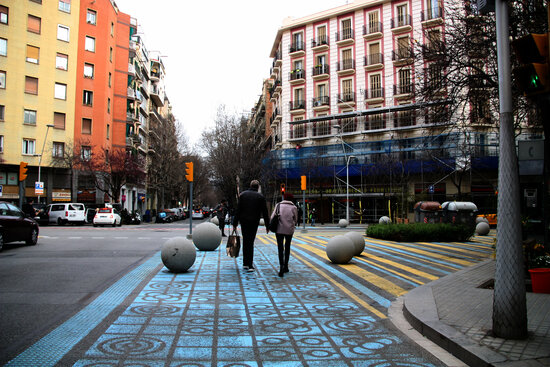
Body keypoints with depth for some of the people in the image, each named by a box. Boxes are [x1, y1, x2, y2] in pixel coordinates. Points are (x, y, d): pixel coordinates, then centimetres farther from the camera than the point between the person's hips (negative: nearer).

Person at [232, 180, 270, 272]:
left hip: (244, 221, 2)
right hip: (254, 222, -2)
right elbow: (265, 212, 0)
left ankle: (245, 263, 18)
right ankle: (250, 265, -3)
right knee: (250, 242, 2)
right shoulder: (260, 197, -1)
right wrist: (267, 225, 6)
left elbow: (238, 210, 1)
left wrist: (235, 223, 3)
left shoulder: (243, 194, 4)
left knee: (245, 241, 14)